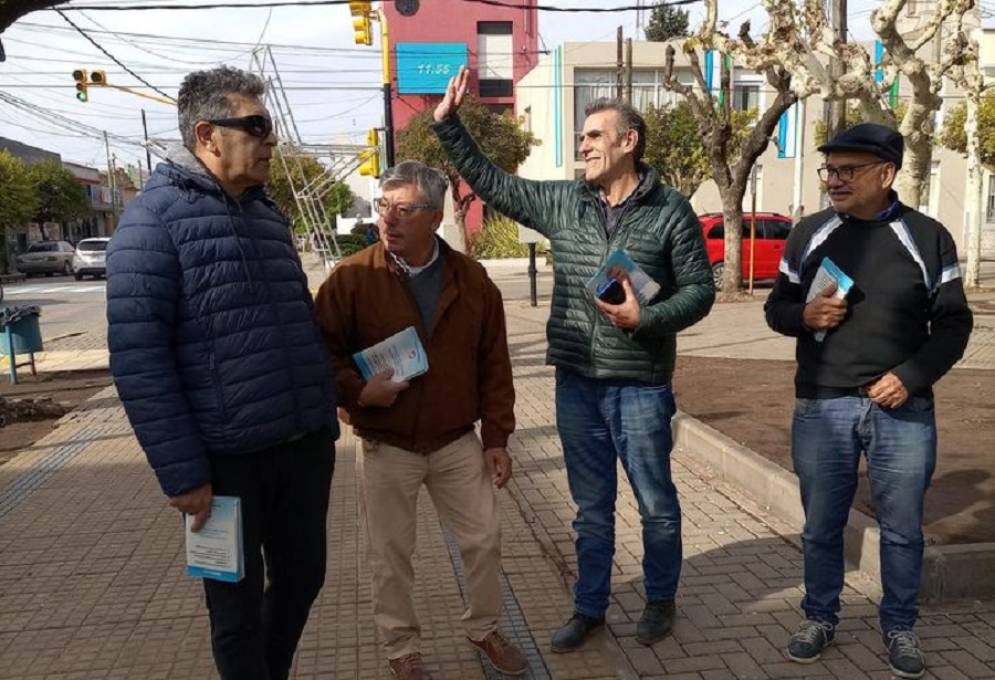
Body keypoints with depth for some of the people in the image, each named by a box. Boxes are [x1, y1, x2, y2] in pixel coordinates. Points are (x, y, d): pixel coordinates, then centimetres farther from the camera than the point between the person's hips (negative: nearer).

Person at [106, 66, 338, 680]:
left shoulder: (267, 213, 11)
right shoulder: (155, 217, -10)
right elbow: (137, 356, -15)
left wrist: (326, 421, 13)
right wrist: (183, 473, -17)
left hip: (303, 447, 6)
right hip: (227, 457, -6)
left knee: (302, 578, 19)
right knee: (238, 604, 12)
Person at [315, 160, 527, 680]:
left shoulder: (472, 280, -1)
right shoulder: (351, 278, -10)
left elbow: (494, 365, 3)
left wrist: (497, 437, 3)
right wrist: (358, 389, -22)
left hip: (459, 442, 2)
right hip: (387, 448, -2)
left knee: (484, 540, 12)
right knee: (390, 555, 10)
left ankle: (483, 628, 37)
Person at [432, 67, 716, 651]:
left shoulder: (671, 212, -6)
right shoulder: (562, 203, 5)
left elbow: (700, 289, -6)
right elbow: (491, 183, 11)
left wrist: (646, 318, -21)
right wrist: (449, 124, 5)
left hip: (641, 385, -3)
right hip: (576, 382, 4)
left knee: (656, 502, 12)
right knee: (592, 506, 15)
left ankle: (661, 600, 34)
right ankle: (589, 607, 30)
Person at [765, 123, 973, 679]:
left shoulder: (928, 237, -1)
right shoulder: (808, 234, 4)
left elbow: (953, 322, 1)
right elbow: (776, 308, 10)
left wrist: (912, 376, -13)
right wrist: (804, 314, -12)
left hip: (903, 409, -1)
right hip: (821, 408, 1)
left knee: (902, 529, 11)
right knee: (822, 526, 12)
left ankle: (900, 627, 31)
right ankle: (820, 619, 31)